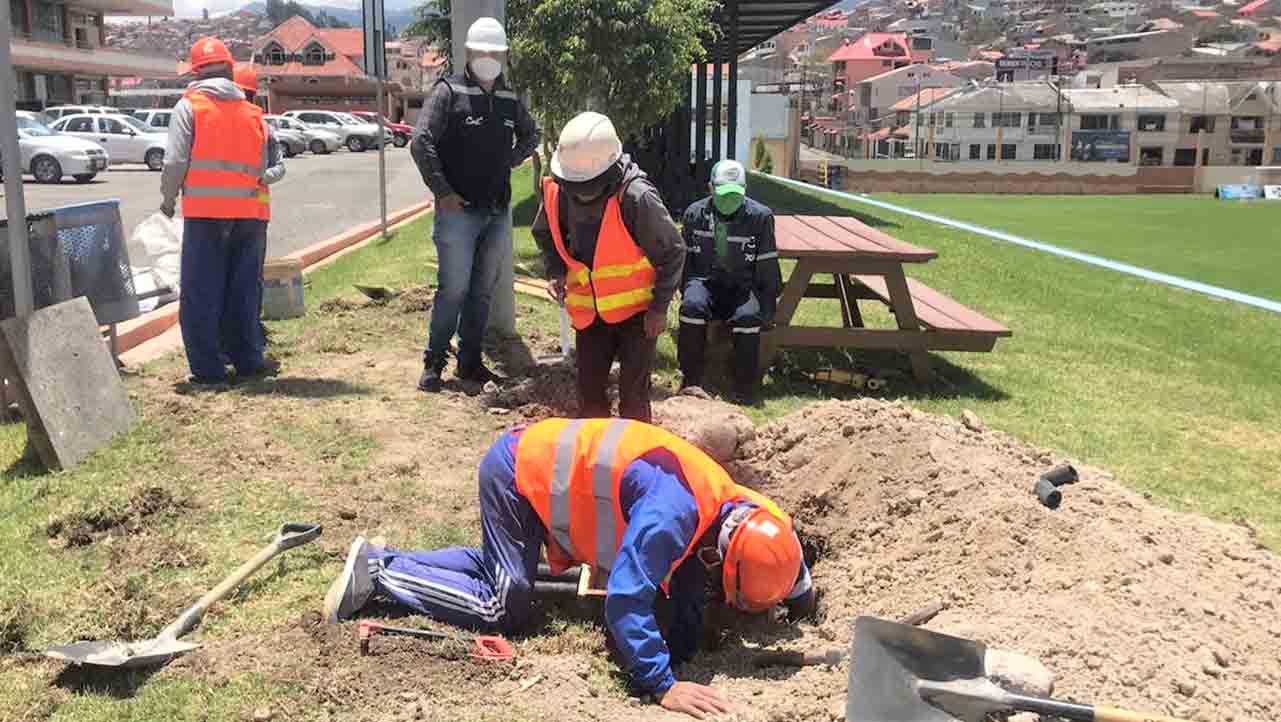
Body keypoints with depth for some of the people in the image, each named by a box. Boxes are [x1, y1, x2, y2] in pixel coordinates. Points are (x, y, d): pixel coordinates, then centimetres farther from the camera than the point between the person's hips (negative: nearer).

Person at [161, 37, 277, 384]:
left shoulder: (189, 106, -2)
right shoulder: (252, 112, 10)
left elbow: (175, 160, -7)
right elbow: (263, 166, 10)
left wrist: (168, 199, 6)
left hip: (205, 212, -4)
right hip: (248, 212, 4)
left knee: (200, 293, 3)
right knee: (242, 290, 13)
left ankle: (208, 366, 2)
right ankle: (246, 359, 16)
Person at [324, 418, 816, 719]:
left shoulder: (723, 514, -5)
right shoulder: (675, 510, -33)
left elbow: (688, 582, 8)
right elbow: (626, 599, -37)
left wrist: (679, 658, 0)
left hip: (536, 460, 9)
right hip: (518, 469, -9)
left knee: (496, 567, 25)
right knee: (502, 608, -7)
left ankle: (378, 560, 29)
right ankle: (378, 576, 4)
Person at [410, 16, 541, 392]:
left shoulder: (510, 100, 9)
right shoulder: (448, 92, -7)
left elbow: (530, 135, 27)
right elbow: (421, 142, -14)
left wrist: (509, 161, 11)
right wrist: (443, 191, -14)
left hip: (498, 212, 6)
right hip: (459, 210, -5)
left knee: (483, 290, 10)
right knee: (453, 288, -6)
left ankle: (470, 362, 20)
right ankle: (434, 362, 7)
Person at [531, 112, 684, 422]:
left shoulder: (637, 197, -26)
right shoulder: (559, 191, -11)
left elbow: (672, 253, -14)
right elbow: (544, 233, 12)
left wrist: (659, 307, -12)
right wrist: (556, 272, -5)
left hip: (637, 308, -5)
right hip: (589, 310, 5)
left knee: (633, 395, -2)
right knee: (589, 391, 13)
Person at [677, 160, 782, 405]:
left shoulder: (760, 217, -5)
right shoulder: (695, 214, 1)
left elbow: (768, 268, 0)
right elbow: (685, 259, 11)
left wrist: (767, 307, -3)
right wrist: (686, 292, 0)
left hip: (742, 286, -1)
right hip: (705, 281, 1)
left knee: (748, 317, -33)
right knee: (692, 306, -33)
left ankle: (746, 392, -20)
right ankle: (691, 382, -20)